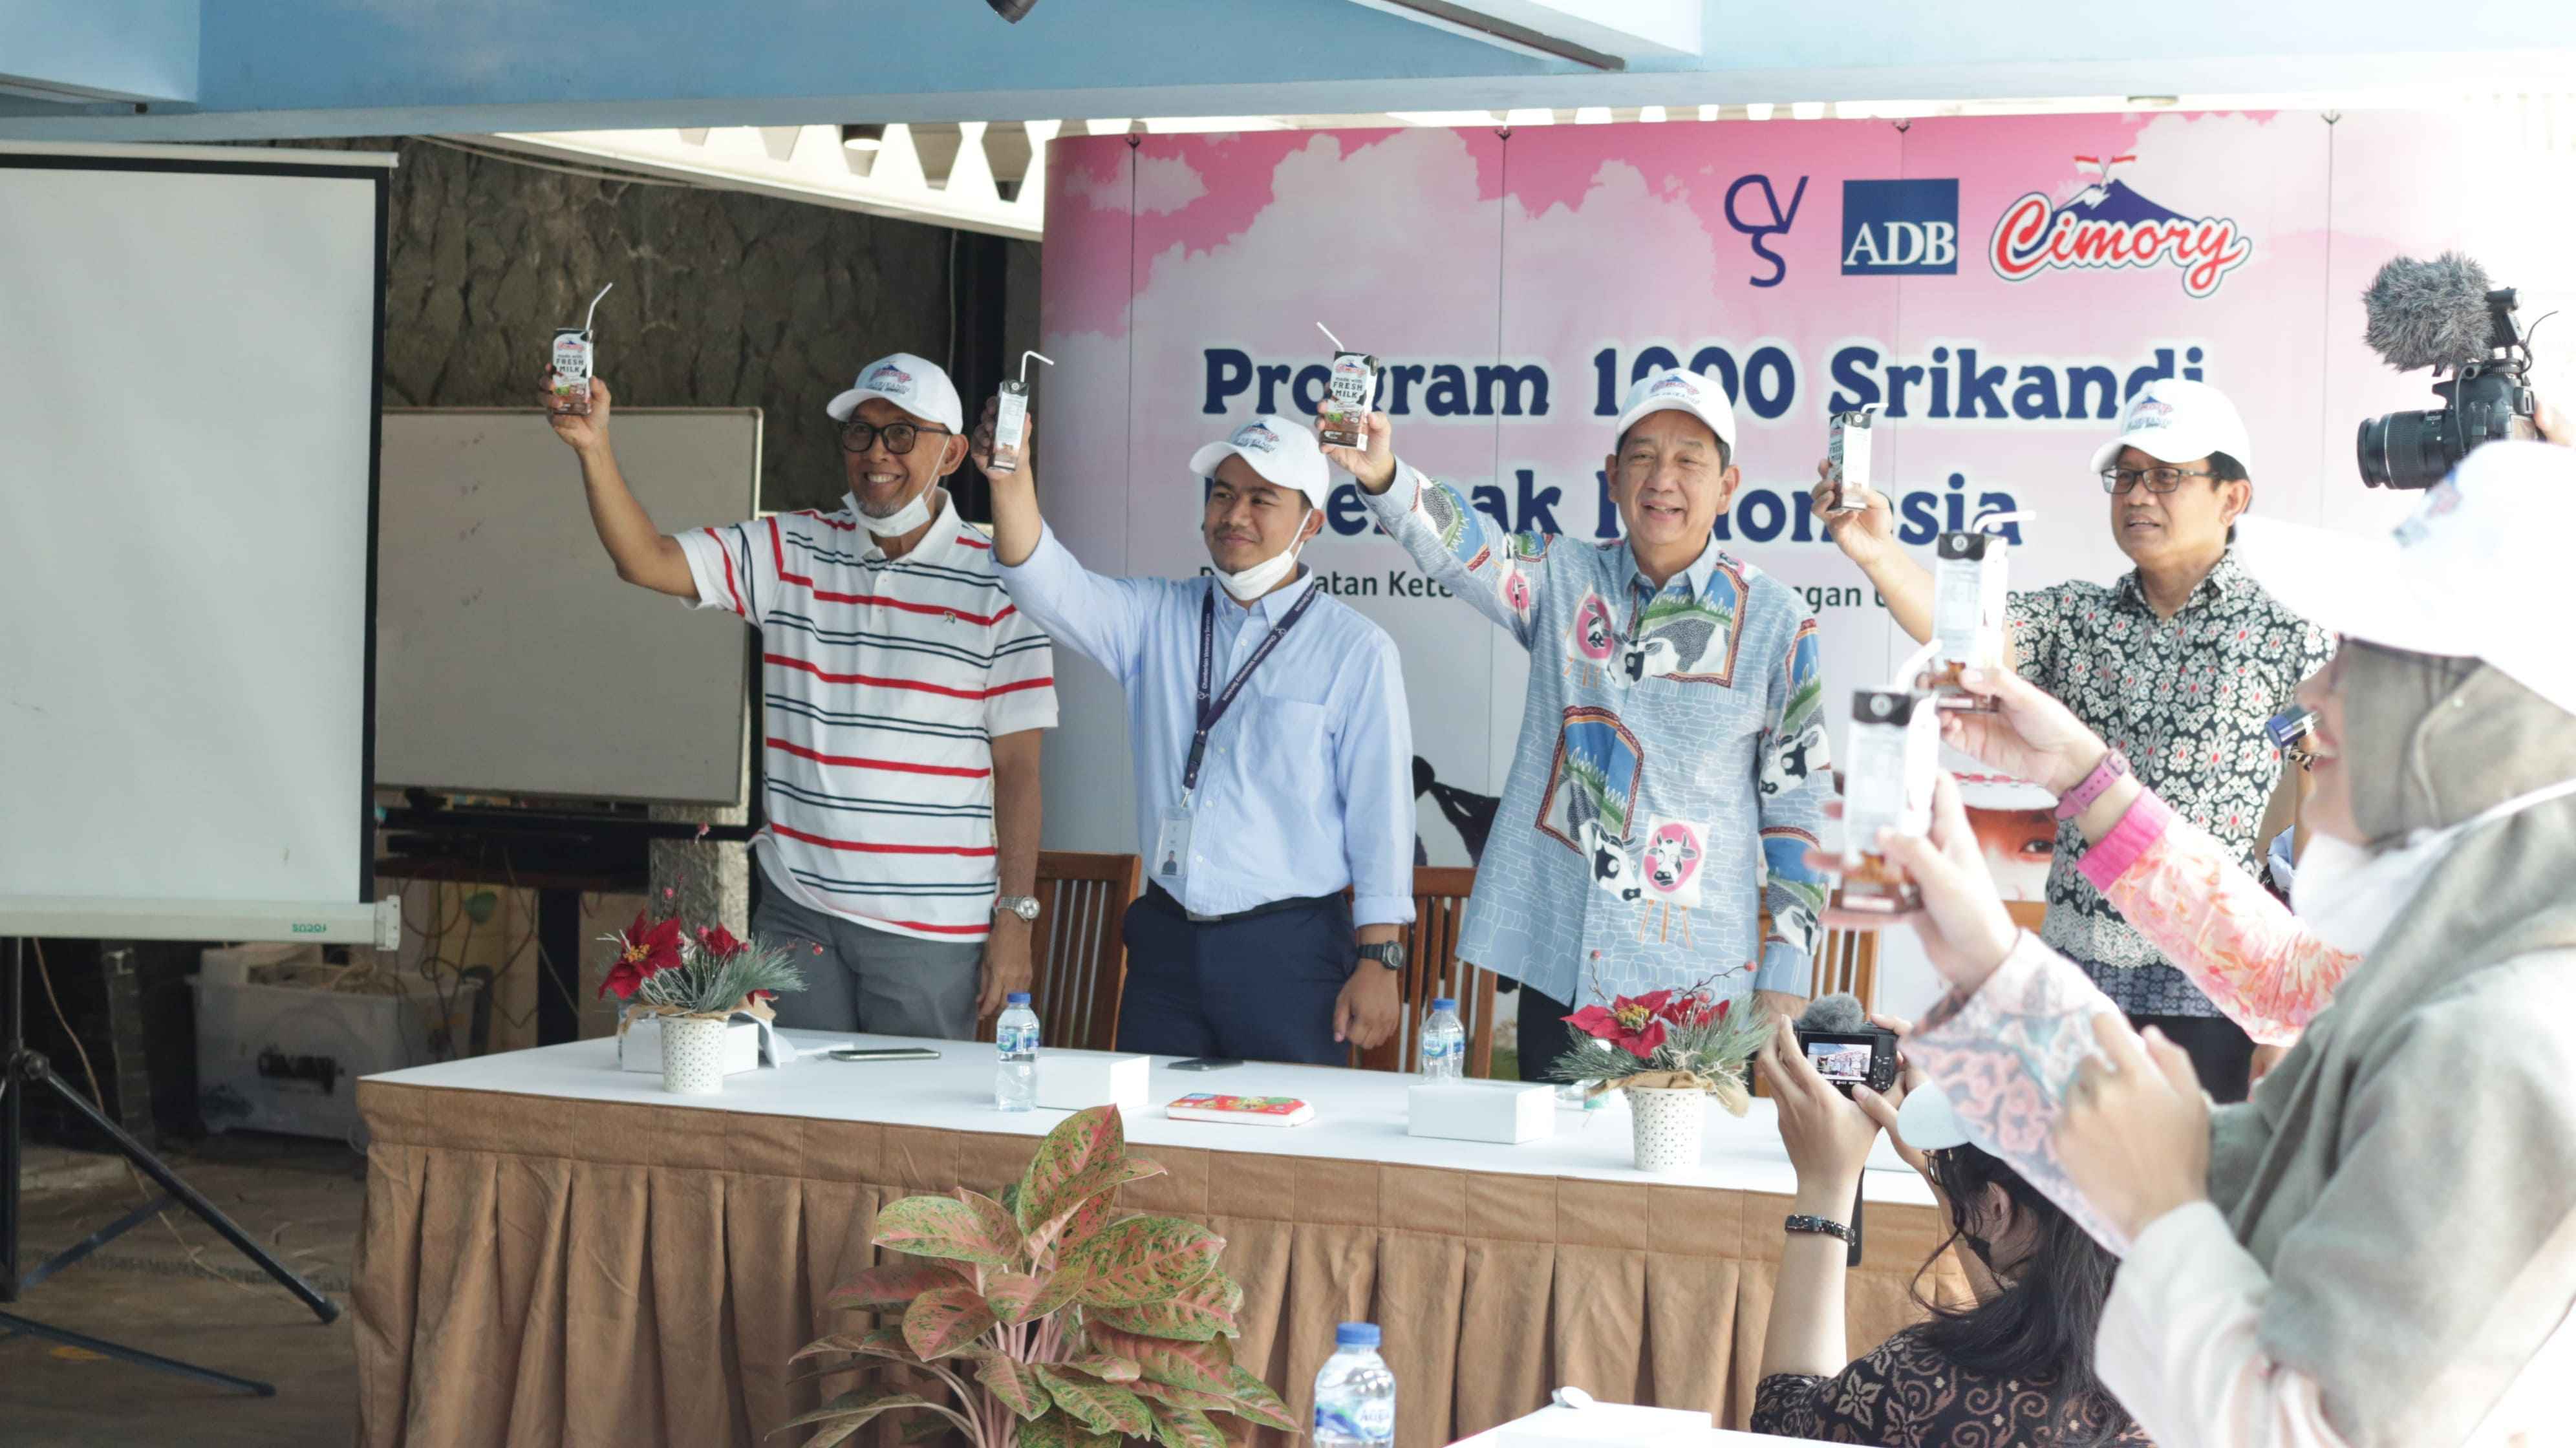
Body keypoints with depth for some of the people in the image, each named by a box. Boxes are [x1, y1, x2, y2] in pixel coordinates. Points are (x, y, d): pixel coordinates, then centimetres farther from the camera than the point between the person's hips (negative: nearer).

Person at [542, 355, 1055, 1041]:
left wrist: (1015, 919, -6)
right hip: (796, 909, 3)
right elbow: (648, 560, -2)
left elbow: (1018, 765, -3)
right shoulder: (789, 553, 7)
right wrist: (594, 449, -17)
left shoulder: (995, 583, -2)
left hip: (931, 930, -3)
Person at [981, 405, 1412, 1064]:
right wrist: (1013, 481, -24)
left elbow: (1380, 813, -4)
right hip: (1166, 941, 4)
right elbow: (1051, 587, -6)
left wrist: (1379, 961, -9)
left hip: (1290, 954, -4)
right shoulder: (1157, 617, 9)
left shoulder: (1355, 650, -2)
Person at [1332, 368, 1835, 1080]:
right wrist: (1382, 475, -34)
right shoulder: (1563, 581, 7)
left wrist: (1785, 977, 1)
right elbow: (1458, 546, -12)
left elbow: (1799, 803, 4)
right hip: (1556, 963, 2)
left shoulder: (1774, 621, 2)